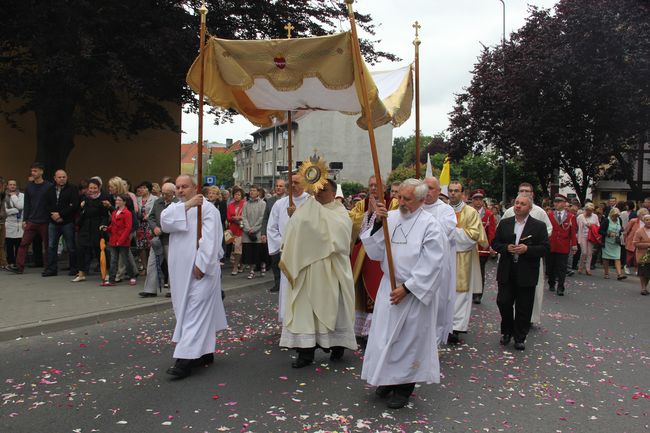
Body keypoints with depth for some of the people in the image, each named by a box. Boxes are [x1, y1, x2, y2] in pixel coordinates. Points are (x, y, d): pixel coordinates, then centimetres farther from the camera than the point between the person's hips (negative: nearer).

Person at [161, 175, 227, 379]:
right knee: (193, 310, 12)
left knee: (196, 311, -8)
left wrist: (201, 264, -20)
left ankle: (186, 359, -11)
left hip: (200, 269, -7)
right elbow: (164, 220, -9)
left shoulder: (207, 208, -6)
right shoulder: (175, 208, 14)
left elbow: (210, 239, -14)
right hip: (181, 270, 7)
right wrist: (186, 205, -20)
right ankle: (205, 352, 23)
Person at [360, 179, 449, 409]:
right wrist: (378, 223, -16)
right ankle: (389, 379, 31)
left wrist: (407, 288, -15)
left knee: (409, 338, 7)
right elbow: (375, 252, -3)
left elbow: (431, 265, -13)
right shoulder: (390, 217, 1)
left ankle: (404, 387, 23)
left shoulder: (430, 225, -11)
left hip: (416, 291, -4)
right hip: (389, 287, 4)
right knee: (386, 334, 11)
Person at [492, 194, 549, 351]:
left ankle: (520, 338, 18)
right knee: (503, 303, 3)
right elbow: (495, 243, 8)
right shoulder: (504, 223, 7)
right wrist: (506, 248, -12)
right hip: (506, 272, 2)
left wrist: (527, 249, -19)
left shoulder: (539, 226, -1)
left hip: (527, 274, -2)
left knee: (523, 308, 4)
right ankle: (506, 332, 25)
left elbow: (545, 249, -5)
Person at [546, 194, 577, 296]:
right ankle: (551, 284, 27)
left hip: (564, 247, -1)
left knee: (562, 268, 0)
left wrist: (574, 246, -1)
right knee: (550, 267, 10)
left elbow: (573, 233, 2)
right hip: (550, 246, 1)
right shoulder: (549, 215, 4)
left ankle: (560, 288, 5)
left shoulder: (571, 217, 3)